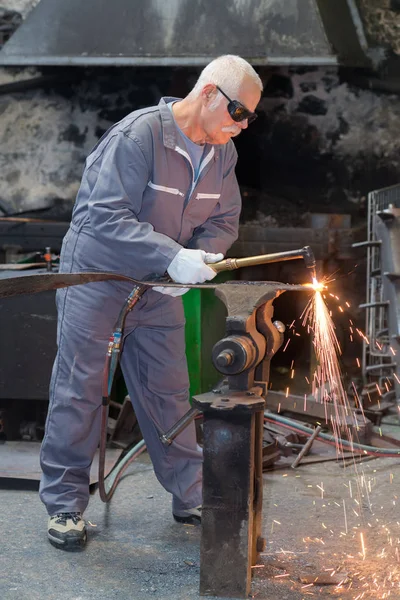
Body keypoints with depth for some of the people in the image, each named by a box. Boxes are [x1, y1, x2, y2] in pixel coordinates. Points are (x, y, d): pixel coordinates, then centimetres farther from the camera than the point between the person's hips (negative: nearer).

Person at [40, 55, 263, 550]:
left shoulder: (222, 151, -1)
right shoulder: (139, 134, -24)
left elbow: (223, 220, 5)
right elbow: (107, 215, -29)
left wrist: (200, 258, -17)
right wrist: (172, 256, -37)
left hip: (160, 285, 6)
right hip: (97, 273, -6)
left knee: (170, 389, 9)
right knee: (79, 389, 1)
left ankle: (191, 496, 20)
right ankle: (65, 504, 11)